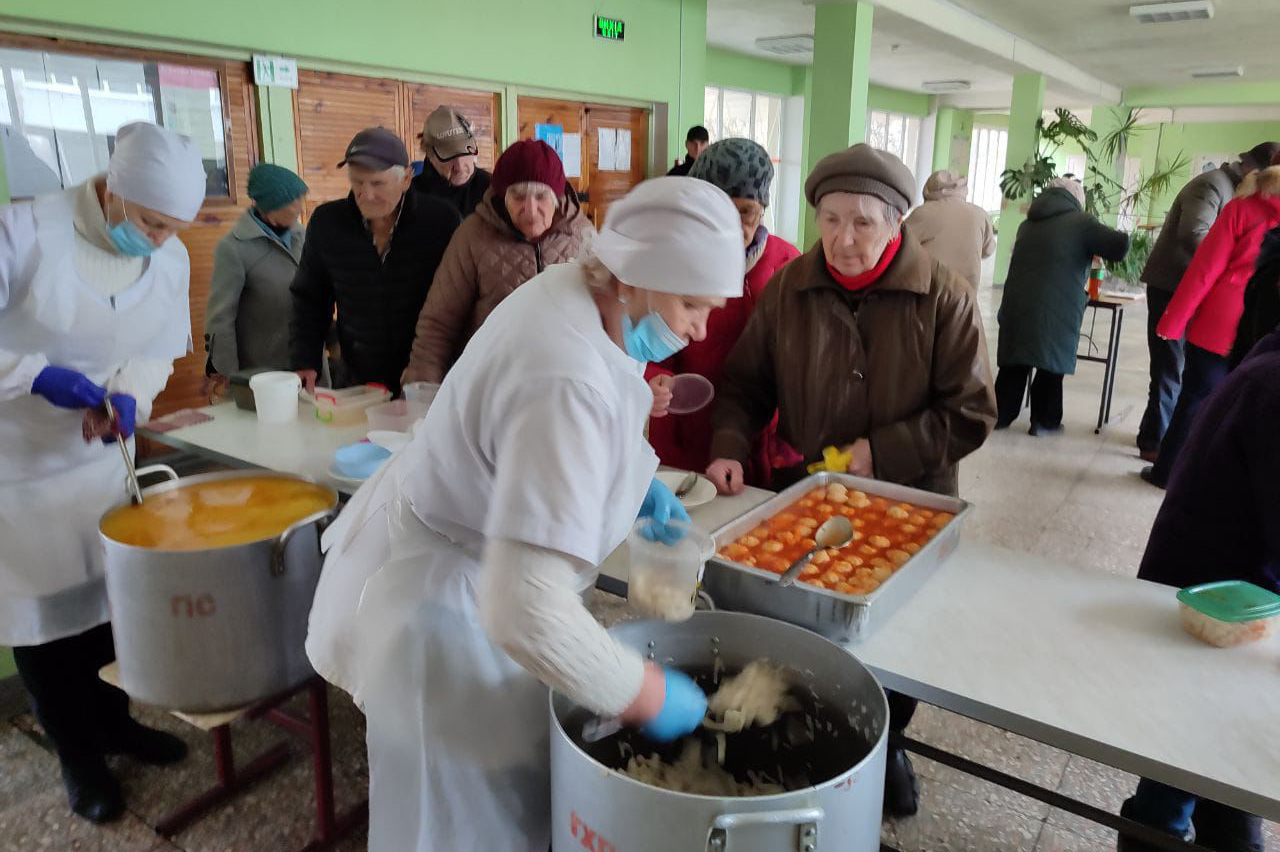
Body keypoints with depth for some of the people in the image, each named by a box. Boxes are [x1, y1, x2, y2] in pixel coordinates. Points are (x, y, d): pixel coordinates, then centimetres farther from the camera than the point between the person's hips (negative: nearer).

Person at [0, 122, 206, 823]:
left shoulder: (172, 260, -7)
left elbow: (157, 353, 1)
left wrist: (126, 394, -18)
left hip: (103, 454, 4)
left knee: (112, 597, 13)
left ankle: (112, 720, 35)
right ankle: (79, 758, 24)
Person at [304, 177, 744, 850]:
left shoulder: (573, 287, -6)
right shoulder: (571, 385, -36)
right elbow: (528, 612, -41)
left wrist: (631, 485, 3)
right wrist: (653, 697, -27)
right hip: (443, 596, -9)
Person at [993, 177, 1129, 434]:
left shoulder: (1028, 224, 17)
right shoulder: (1080, 221, -2)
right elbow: (1120, 247, -7)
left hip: (1017, 305, 5)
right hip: (1057, 309, -5)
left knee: (1015, 362, 12)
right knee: (1051, 362, 7)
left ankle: (1000, 414, 16)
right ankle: (1044, 420, 14)